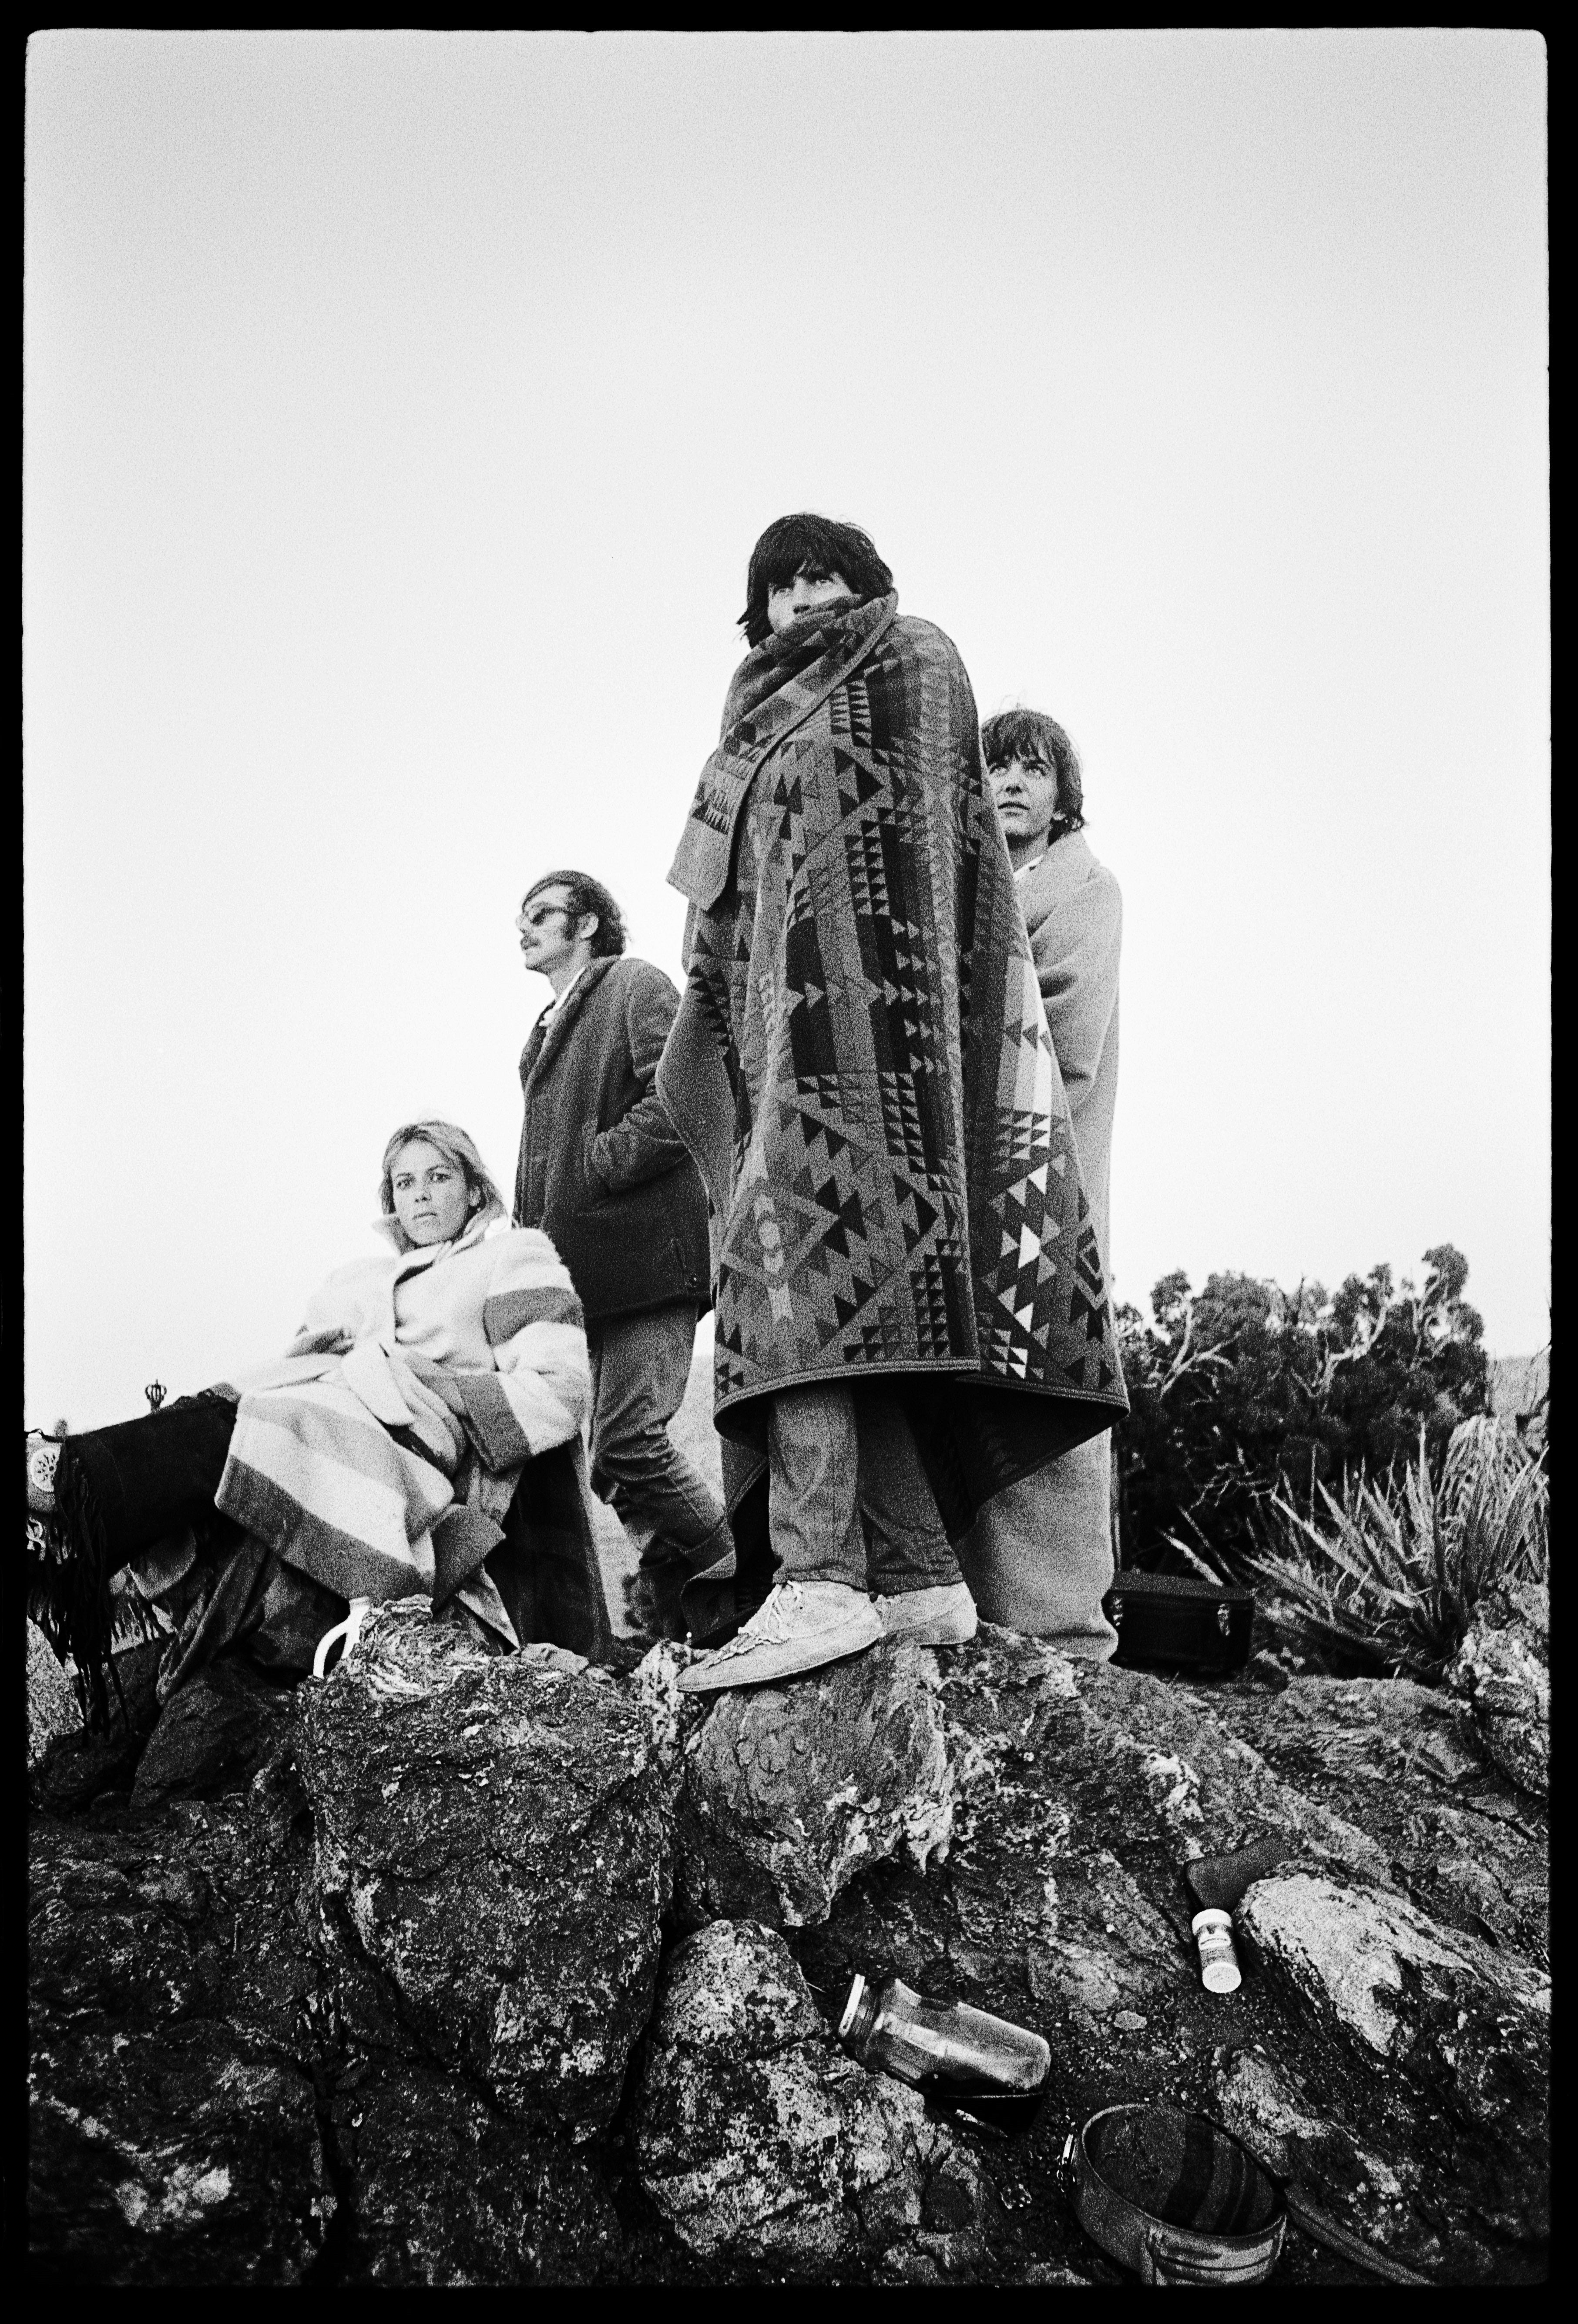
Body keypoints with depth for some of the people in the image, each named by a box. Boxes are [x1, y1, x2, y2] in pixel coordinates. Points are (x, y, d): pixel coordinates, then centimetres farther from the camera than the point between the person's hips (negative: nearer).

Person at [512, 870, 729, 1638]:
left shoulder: (636, 985, 3)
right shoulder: (546, 1032, 28)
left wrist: (593, 1167, -12)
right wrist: (531, 1236, 13)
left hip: (645, 1251, -8)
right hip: (575, 1270, 8)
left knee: (627, 1442, -16)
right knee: (606, 1454, 2)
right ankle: (680, 1604, 10)